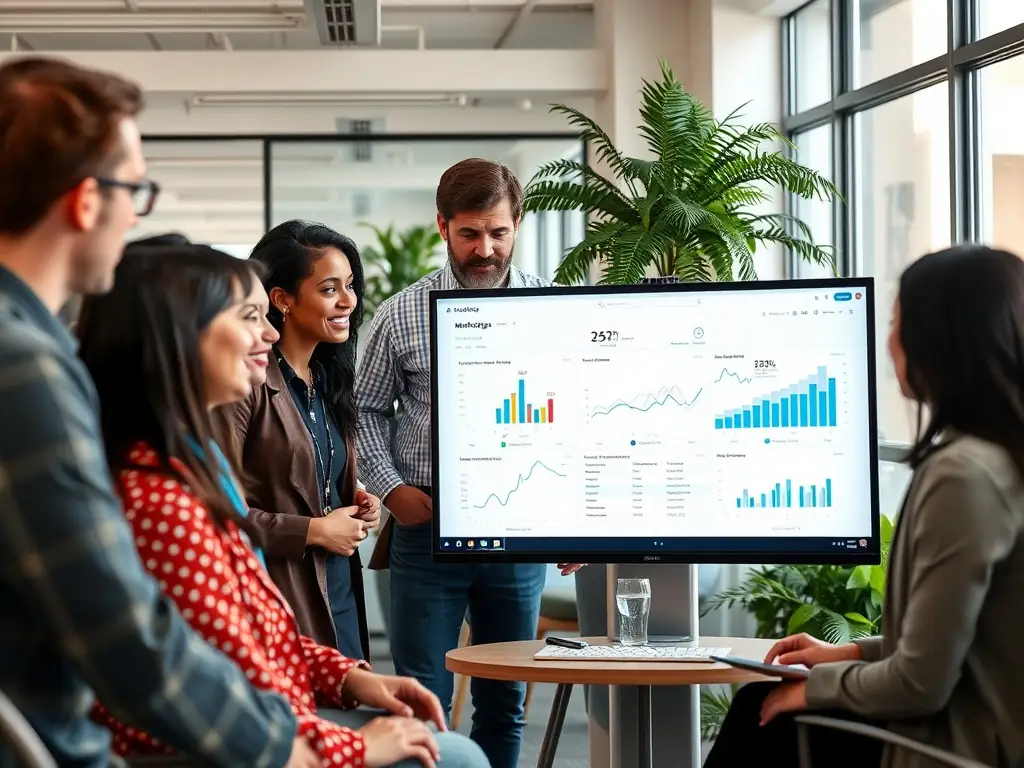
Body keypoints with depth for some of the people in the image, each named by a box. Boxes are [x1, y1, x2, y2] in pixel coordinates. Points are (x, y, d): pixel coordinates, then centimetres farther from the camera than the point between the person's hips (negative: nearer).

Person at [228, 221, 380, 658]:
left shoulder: (330, 380, 14)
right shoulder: (249, 383, -14)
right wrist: (315, 530, -15)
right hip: (281, 602, -8)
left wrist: (357, 507, 6)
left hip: (340, 597, 8)